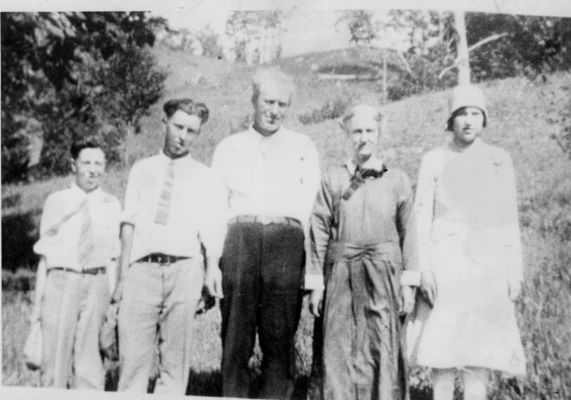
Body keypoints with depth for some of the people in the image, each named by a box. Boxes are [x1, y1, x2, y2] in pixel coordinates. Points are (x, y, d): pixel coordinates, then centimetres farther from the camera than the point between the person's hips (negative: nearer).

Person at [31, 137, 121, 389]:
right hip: (62, 280, -1)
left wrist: (111, 299, 3)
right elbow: (44, 256, 6)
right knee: (55, 355, 2)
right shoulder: (57, 202, 5)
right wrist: (38, 301, 3)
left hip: (97, 283, 1)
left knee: (89, 356, 5)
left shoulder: (111, 205, 8)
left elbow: (112, 257, 9)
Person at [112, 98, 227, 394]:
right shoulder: (142, 170, 18)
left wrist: (211, 278, -11)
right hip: (142, 268, 1)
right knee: (133, 357, -3)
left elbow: (213, 234, 3)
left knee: (176, 360, 2)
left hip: (184, 268, -1)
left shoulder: (206, 179, 12)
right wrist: (123, 277, 4)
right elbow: (128, 224, 12)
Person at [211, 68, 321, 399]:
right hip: (239, 237, 1)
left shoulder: (304, 147, 19)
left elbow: (310, 202, 9)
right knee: (235, 335, -1)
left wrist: (313, 264, -4)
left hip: (286, 238, -1)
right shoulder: (229, 147, 22)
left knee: (280, 335, -3)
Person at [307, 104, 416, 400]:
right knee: (340, 352, 2)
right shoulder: (333, 179, 7)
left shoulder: (397, 180, 7)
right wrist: (316, 282, 0)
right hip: (341, 275, 1)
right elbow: (319, 232, 4)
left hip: (384, 273, 0)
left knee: (384, 350, 1)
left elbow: (407, 233, 5)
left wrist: (408, 283, 0)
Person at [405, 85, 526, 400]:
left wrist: (515, 270, 3)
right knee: (441, 345, -1)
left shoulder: (499, 160, 8)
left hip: (487, 265, 2)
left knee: (481, 348, 2)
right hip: (445, 263, -1)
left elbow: (509, 220, 8)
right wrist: (423, 268, -8)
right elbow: (422, 216, 0)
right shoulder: (434, 160, 4)